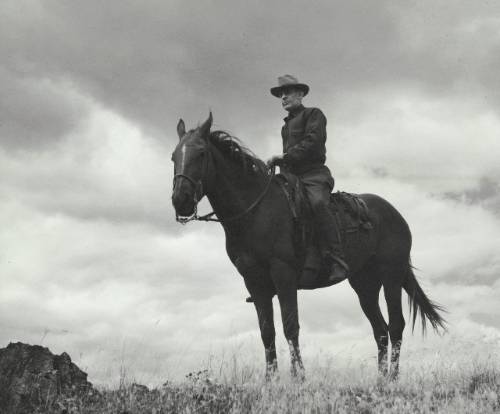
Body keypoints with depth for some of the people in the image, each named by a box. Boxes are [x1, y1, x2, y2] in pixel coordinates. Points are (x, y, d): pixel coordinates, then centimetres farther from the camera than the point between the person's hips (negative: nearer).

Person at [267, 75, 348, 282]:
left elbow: (312, 142, -9)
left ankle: (336, 261, -42)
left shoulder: (313, 114, 8)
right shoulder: (286, 126, 30)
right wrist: (278, 162, 12)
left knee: (318, 203, -36)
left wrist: (284, 157, -15)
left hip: (314, 174, -8)